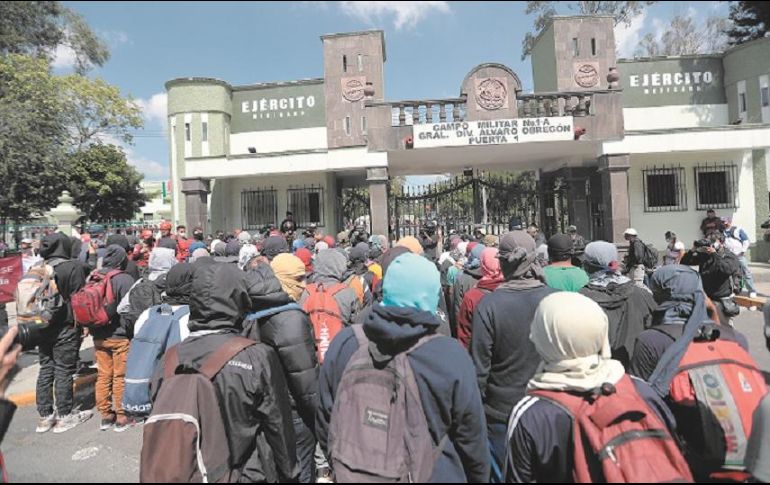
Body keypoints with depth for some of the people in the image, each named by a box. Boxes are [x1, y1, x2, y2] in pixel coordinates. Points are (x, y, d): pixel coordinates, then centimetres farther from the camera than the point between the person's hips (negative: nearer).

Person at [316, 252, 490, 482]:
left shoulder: (344, 343, -15)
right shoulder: (451, 356, -23)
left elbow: (325, 419, -2)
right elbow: (471, 436, -10)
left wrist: (337, 462, 15)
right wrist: (480, 477, 8)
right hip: (432, 475, -2)